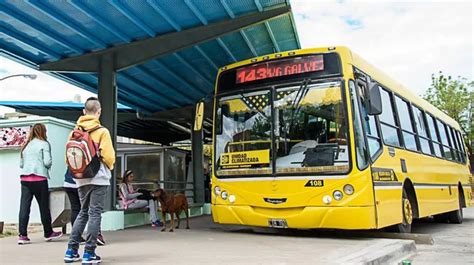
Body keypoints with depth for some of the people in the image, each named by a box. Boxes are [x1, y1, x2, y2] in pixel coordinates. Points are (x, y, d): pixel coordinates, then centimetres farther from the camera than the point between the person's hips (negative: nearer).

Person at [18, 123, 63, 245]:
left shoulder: (26, 145, 16)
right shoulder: (44, 144, -2)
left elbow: (21, 164, 17)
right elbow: (47, 162, -10)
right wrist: (49, 164, 11)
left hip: (25, 178, 5)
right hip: (39, 178, -5)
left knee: (24, 206, 1)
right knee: (44, 206, 7)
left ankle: (22, 235, -4)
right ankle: (48, 233, 19)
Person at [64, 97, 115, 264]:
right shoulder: (102, 131, -9)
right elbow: (108, 156, -13)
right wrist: (110, 166, 7)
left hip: (81, 180, 5)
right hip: (99, 178, -5)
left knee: (83, 213, 17)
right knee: (94, 214, 1)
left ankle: (71, 251, 16)